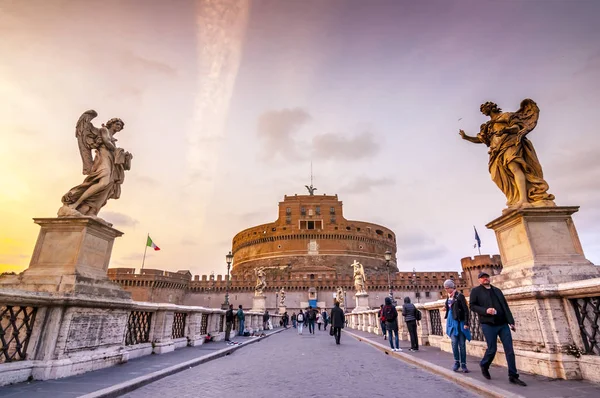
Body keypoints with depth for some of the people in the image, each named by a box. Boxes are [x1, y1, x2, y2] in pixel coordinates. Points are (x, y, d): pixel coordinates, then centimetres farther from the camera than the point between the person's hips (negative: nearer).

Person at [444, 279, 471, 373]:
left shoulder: (460, 296, -9)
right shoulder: (449, 297, 10)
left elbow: (466, 310, -12)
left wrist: (466, 323, -16)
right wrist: (446, 307, 1)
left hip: (460, 322, -4)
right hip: (451, 322, 4)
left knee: (462, 344, 2)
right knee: (454, 342, -7)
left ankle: (463, 365, 12)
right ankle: (456, 362, 7)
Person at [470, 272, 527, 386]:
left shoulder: (497, 290, 16)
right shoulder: (475, 291, 2)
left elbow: (505, 306, 13)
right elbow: (473, 306, -3)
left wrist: (511, 321, 3)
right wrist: (485, 310, -19)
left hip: (503, 324, 4)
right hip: (488, 324, -4)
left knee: (510, 350, 1)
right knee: (492, 349, 0)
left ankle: (513, 376, 11)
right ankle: (484, 366, 26)